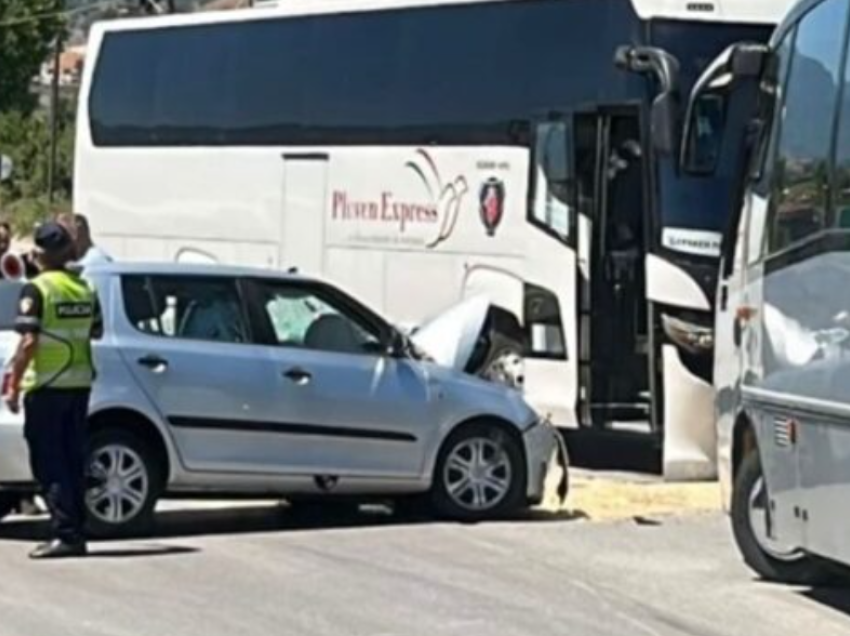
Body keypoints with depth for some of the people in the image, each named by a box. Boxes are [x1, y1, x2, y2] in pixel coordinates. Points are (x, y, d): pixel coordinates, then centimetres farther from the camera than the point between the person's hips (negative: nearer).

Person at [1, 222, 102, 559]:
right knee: (73, 460, 12)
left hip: (46, 384, -6)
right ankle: (77, 532, 13)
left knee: (49, 463, -2)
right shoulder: (85, 289, 8)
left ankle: (65, 533, -9)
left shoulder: (37, 290, -12)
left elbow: (29, 342, -18)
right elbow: (96, 333, 13)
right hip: (79, 383, 6)